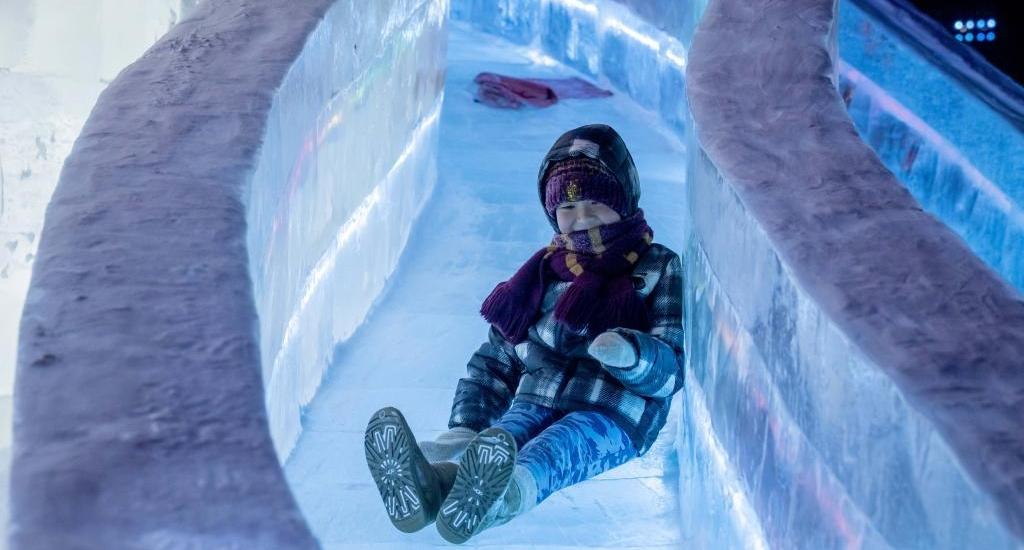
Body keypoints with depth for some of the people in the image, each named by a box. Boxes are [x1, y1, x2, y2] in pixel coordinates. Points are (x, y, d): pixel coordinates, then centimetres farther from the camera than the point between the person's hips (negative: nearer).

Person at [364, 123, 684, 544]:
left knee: (555, 448, -40)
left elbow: (672, 367, 0)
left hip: (613, 415, -3)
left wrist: (631, 355, -25)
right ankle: (434, 479, -69)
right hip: (534, 403, 4)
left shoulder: (660, 269, 13)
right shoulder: (544, 272, 25)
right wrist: (464, 427, 6)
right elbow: (497, 360, 25)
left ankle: (498, 497, -74)